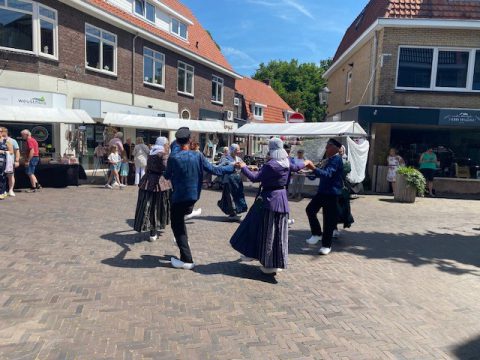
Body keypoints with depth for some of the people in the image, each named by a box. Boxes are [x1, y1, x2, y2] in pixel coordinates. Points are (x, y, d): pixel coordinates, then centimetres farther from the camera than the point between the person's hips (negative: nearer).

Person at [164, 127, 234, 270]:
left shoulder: (173, 158, -13)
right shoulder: (198, 155, -8)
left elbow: (167, 176, 2)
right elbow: (213, 170, -6)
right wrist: (232, 167, 7)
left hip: (179, 197, -4)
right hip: (193, 196, 4)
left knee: (178, 226, 6)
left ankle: (187, 261, 5)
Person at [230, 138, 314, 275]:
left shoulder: (270, 165, -20)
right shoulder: (286, 163, 4)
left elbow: (255, 178, -17)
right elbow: (296, 168, 24)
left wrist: (243, 167, -3)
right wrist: (306, 163, 45)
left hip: (269, 200, -8)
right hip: (282, 200, 8)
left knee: (267, 232, 3)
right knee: (277, 232, 14)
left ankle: (270, 264, 13)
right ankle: (276, 263, 27)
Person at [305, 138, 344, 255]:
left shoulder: (336, 159, -15)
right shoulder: (327, 160, 12)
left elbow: (328, 174, -29)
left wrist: (314, 168, -36)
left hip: (332, 193, -8)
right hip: (322, 191, 9)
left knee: (329, 220, -1)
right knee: (310, 209, 2)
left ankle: (326, 245, 10)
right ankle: (317, 234, 18)